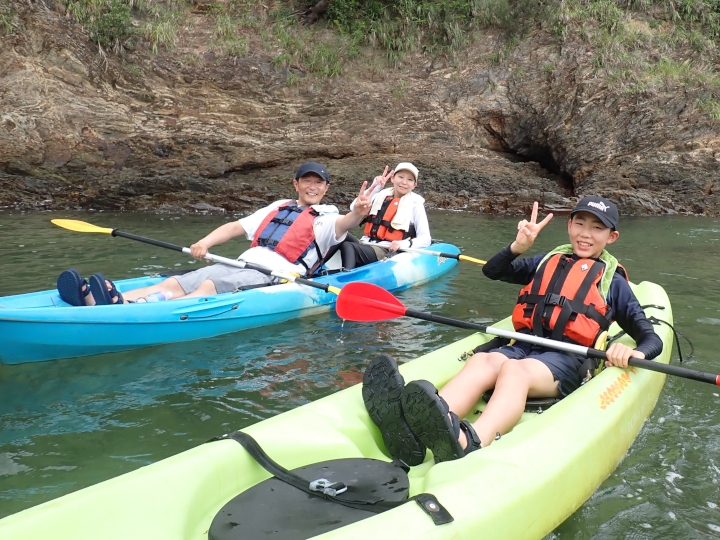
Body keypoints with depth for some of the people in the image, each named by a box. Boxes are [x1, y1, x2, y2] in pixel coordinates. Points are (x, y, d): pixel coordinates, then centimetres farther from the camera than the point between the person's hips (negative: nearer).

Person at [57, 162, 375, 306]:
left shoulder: (326, 218, 11)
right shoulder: (277, 208, 28)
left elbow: (343, 225, -13)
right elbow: (236, 227, 21)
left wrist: (358, 214, -38)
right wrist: (205, 242, 3)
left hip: (273, 275, -7)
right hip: (242, 264, 7)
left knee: (208, 288, -34)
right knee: (174, 284, -16)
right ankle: (95, 302, -33)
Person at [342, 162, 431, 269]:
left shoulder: (415, 203, 5)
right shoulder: (382, 195, 16)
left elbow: (425, 239, -2)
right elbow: (354, 208, 2)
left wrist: (403, 244, -20)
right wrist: (374, 187, -4)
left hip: (387, 252, -5)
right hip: (365, 244, 5)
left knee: (347, 246, -31)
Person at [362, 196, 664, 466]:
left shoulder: (613, 281, 19)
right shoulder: (548, 262, 28)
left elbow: (652, 339, 13)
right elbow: (492, 271, 25)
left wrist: (634, 353, -12)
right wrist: (517, 247, 5)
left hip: (566, 360, -3)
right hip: (523, 347, 3)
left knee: (515, 370, -37)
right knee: (483, 361, -32)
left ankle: (467, 446, -69)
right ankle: (413, 429, -63)